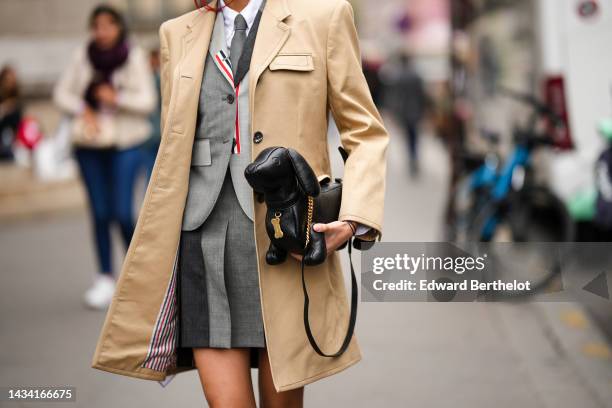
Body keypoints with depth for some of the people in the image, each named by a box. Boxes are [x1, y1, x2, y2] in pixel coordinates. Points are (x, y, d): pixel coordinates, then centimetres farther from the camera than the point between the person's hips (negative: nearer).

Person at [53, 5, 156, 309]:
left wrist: (117, 98, -22)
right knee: (100, 213, 3)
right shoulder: (83, 56, -2)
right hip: (90, 146, 2)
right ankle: (105, 279, 13)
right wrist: (83, 110, -13)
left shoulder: (135, 57, -6)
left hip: (124, 145, -2)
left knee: (122, 213, -8)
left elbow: (147, 101, -7)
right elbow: (62, 93, 4)